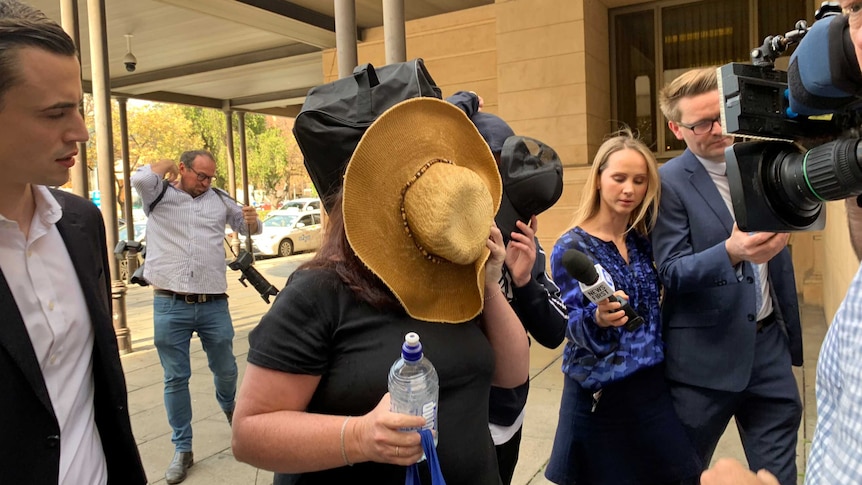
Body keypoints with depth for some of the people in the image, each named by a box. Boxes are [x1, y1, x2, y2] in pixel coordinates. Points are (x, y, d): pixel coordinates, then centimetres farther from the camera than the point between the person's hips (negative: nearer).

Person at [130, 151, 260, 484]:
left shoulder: (219, 199, 8)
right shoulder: (159, 195, 1)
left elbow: (250, 228, 20)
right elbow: (140, 179, -22)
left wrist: (252, 221, -5)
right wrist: (167, 166, -2)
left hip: (214, 305, 2)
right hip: (170, 306, -2)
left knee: (225, 369, 16)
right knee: (175, 379, 7)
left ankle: (228, 405, 49)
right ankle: (182, 450, 21)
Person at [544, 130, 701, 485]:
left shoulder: (642, 239, 2)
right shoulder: (572, 247, -14)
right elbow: (572, 326, -17)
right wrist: (598, 318, -38)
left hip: (652, 386, 5)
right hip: (601, 395, -5)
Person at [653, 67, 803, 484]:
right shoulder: (669, 182, -12)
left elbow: (777, 256, 14)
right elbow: (671, 273, -18)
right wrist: (731, 252, -32)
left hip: (769, 343, 5)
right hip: (706, 353, -5)